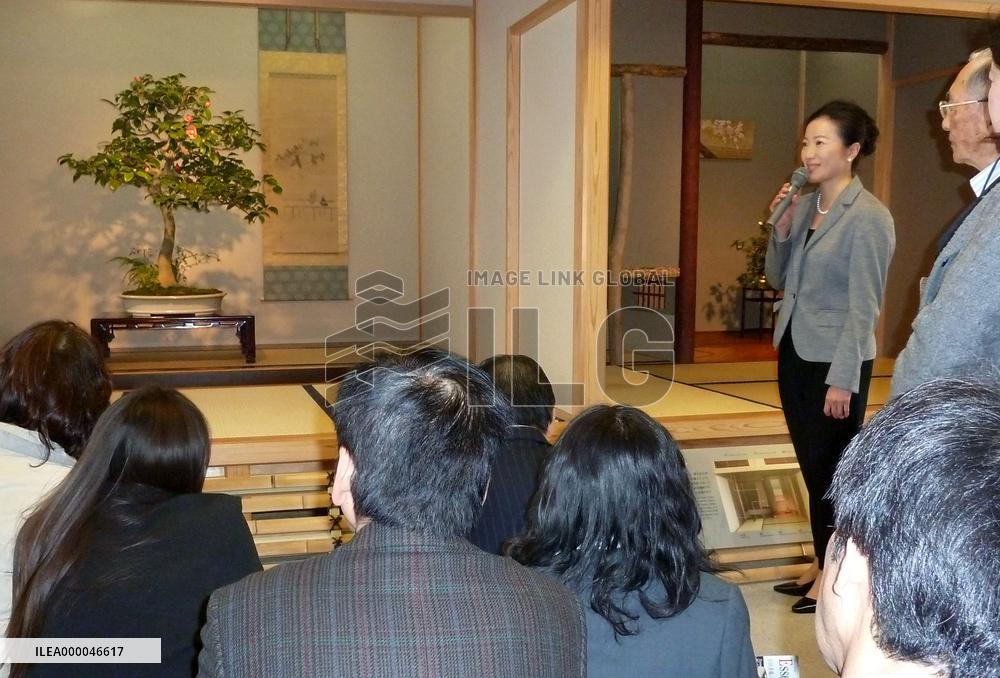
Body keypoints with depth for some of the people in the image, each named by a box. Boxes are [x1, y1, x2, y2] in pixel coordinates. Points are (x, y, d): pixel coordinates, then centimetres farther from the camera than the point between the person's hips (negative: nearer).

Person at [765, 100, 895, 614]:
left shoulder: (868, 218, -14)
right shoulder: (804, 206, 6)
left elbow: (863, 306, -16)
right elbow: (778, 280, 13)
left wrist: (842, 379, -17)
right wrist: (780, 231, -3)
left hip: (834, 363, -7)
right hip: (794, 353, 7)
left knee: (831, 468, 4)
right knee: (811, 465, 16)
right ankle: (820, 564, 31)